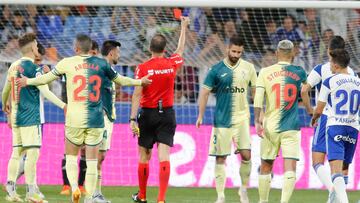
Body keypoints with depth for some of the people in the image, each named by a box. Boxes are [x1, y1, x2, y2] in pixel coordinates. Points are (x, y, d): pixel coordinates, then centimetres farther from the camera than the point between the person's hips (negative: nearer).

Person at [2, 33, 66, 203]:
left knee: (17, 152, 10)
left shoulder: (13, 66, 12)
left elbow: (5, 91, 21)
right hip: (30, 117, -8)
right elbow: (45, 91, -18)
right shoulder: (33, 68, -11)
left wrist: (5, 106, 37)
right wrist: (63, 105, -18)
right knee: (33, 152, -8)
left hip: (16, 116, 8)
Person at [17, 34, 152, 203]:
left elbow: (46, 78, 9)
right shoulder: (101, 64, 4)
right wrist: (139, 82, 35)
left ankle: (74, 187, -10)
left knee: (71, 156, 13)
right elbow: (120, 80, 18)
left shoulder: (67, 63, -1)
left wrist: (28, 81, 26)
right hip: (95, 119, 1)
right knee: (92, 161, 4)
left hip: (74, 119, -1)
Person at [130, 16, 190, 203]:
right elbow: (180, 50, 22)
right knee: (164, 156, -5)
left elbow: (137, 94, -13)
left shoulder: (143, 68, -9)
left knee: (144, 156, 12)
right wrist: (184, 27, 36)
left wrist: (133, 119, -13)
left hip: (148, 114, -1)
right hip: (167, 114, 1)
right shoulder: (171, 64, 0)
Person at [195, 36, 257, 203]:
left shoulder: (248, 68, 4)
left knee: (246, 155, -9)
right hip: (222, 119, -1)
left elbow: (255, 91, 11)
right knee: (221, 158, 1)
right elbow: (205, 92, 1)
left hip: (242, 117, 1)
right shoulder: (216, 70, -1)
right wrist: (200, 115, -4)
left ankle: (244, 189, 11)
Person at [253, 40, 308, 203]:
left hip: (270, 128, 1)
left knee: (265, 167, 15)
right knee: (290, 169, -7)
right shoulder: (298, 73, 2)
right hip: (291, 128, -1)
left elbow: (258, 98, -11)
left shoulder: (265, 73, -1)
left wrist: (257, 121, -13)